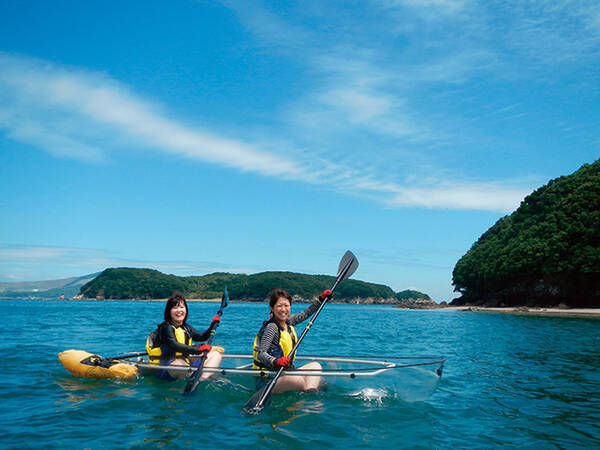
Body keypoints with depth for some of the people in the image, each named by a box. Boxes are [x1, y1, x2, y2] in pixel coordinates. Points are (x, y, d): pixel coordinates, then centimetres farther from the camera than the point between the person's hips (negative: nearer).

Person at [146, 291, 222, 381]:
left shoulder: (186, 328, 16)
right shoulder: (167, 327, -9)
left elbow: (202, 337, 19)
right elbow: (174, 345, -25)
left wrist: (213, 325, 2)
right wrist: (197, 349, -36)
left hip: (185, 364, 9)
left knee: (216, 354, 1)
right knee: (179, 363, -43)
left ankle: (203, 378, -26)